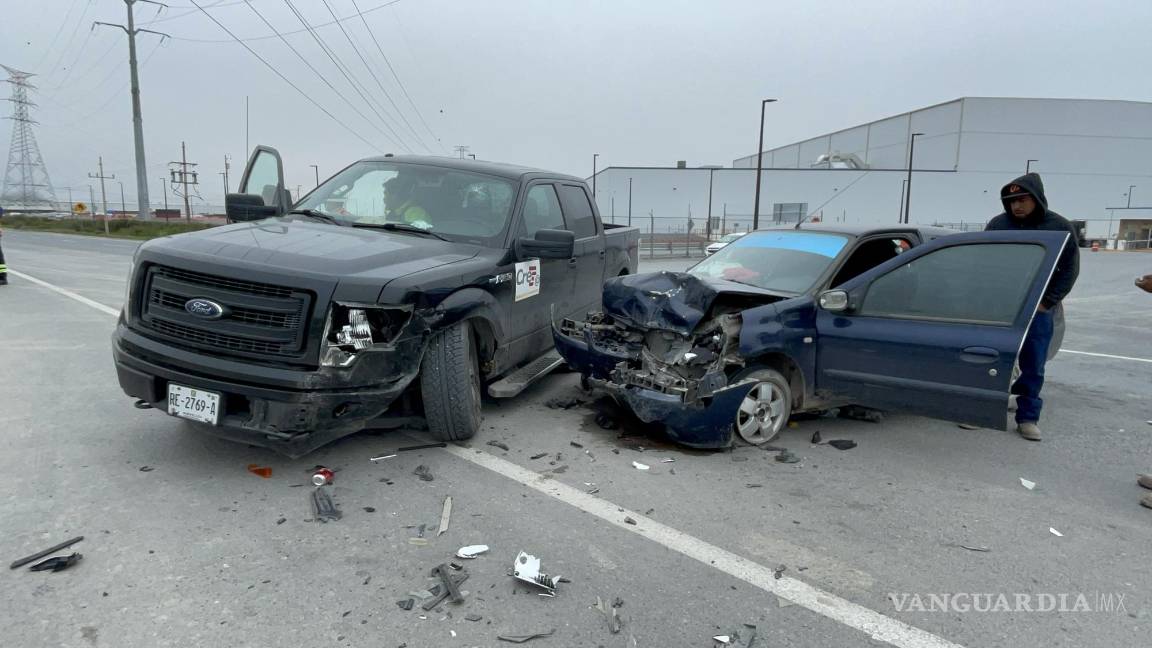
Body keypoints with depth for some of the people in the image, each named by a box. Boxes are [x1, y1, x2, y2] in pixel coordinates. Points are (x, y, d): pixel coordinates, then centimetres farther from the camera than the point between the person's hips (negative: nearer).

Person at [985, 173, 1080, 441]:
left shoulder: (1060, 227, -2)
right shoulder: (998, 224, -1)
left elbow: (1069, 269, 2)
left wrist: (1047, 302, -5)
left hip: (1038, 310, 0)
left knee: (1033, 367, 4)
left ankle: (1028, 417, 13)